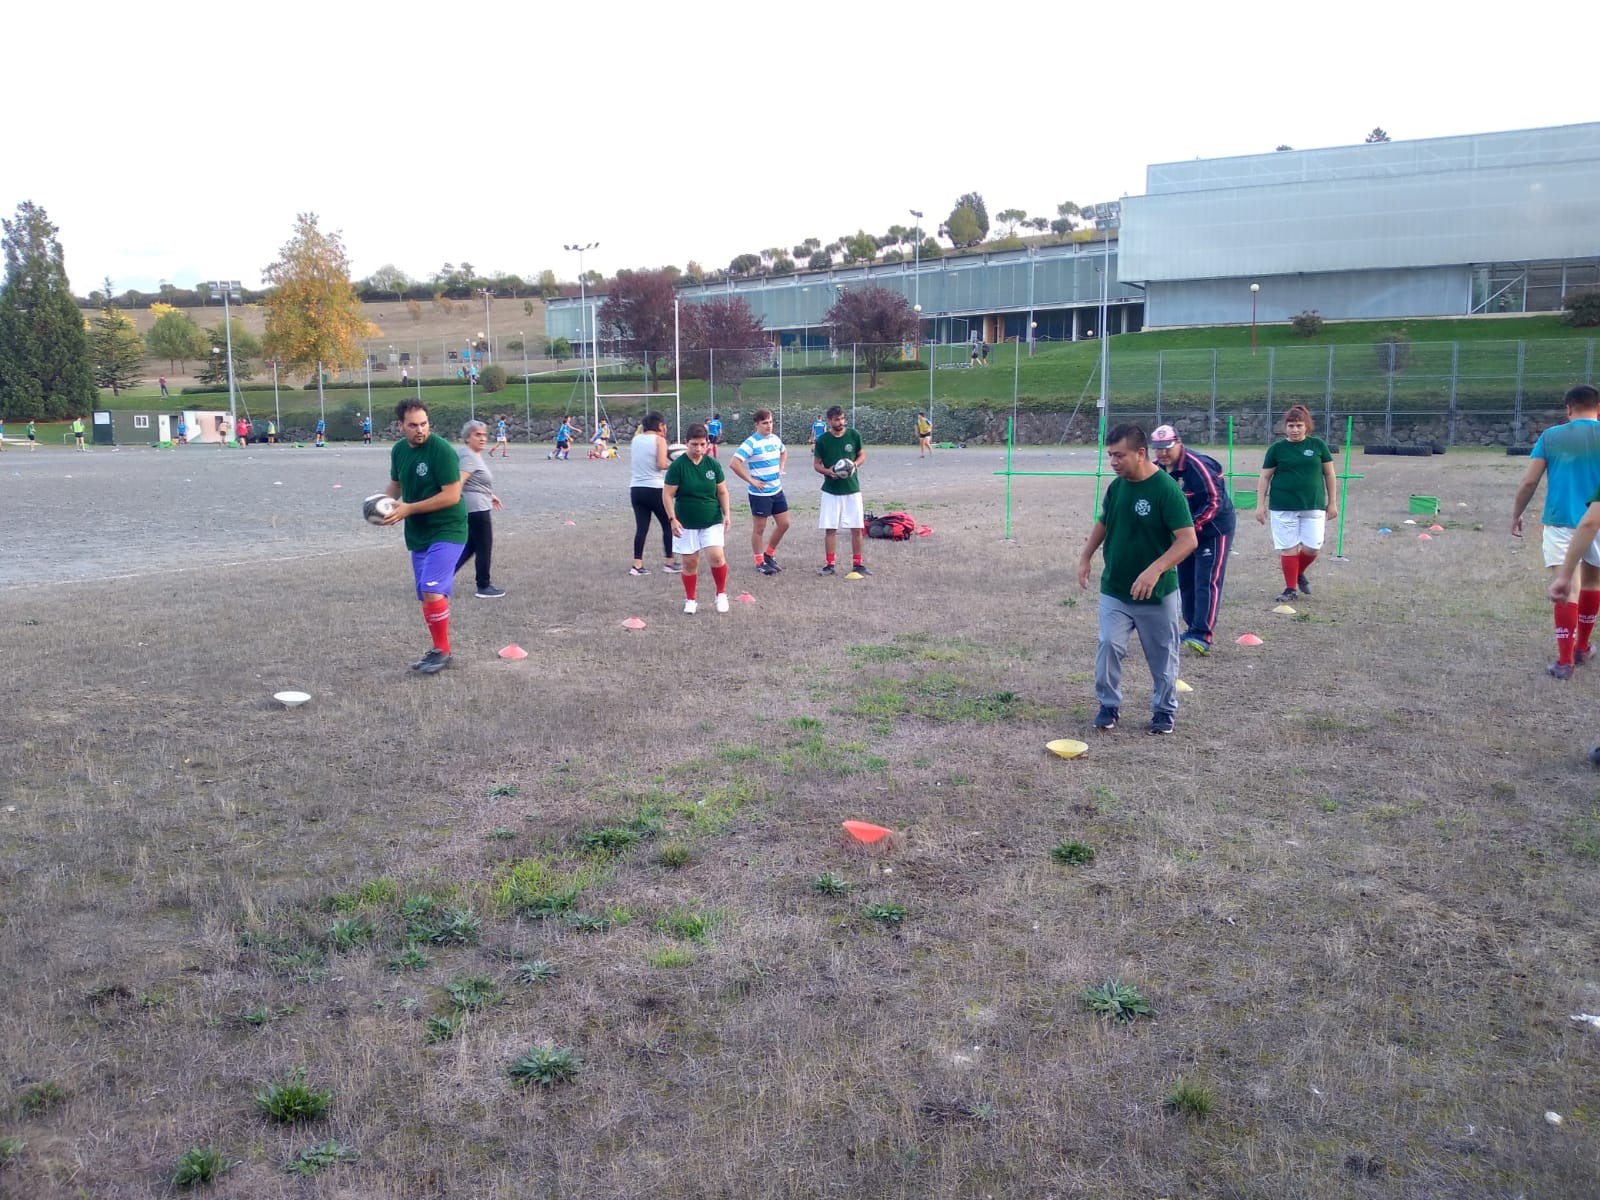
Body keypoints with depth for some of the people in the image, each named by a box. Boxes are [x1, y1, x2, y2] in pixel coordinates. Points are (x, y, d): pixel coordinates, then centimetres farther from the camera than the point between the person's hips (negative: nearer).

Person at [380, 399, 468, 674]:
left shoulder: (442, 450, -17)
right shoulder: (399, 450, 5)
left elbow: (452, 495, -21)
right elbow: (395, 484, 20)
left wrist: (408, 509, -21)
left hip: (446, 531, -7)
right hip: (417, 534, 7)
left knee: (432, 591, -18)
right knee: (427, 596, 11)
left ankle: (442, 651, -4)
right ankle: (439, 650, 24)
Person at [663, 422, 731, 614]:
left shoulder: (713, 464, -2)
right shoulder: (678, 465, -10)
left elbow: (722, 492, 7)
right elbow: (667, 494, -7)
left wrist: (726, 513, -3)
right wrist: (672, 518, -14)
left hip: (712, 521, 1)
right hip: (686, 523, -1)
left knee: (716, 556, -14)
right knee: (690, 562, 4)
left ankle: (721, 594, 8)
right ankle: (690, 599, 22)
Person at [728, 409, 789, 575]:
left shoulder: (775, 439, 6)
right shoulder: (751, 443, -16)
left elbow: (784, 452, 28)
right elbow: (734, 463, -23)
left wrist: (781, 469, 12)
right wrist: (750, 480, -19)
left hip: (777, 491, 7)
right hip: (760, 493, -7)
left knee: (784, 524, 11)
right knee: (759, 529, 4)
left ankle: (769, 554, 28)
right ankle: (759, 562, 17)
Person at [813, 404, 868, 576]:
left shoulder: (853, 435, -3)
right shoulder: (822, 440, -5)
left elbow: (862, 455, 8)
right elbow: (816, 464, 2)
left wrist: (855, 464, -13)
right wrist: (827, 471, -18)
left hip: (852, 489, 1)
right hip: (831, 491, -1)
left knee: (857, 528, 2)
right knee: (830, 528, 2)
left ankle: (857, 564, 14)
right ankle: (829, 565, 10)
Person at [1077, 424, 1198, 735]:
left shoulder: (1166, 489, -19)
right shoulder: (1115, 486, 0)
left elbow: (1188, 539, -23)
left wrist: (1155, 570, -34)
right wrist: (1086, 557, 11)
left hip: (1157, 593, -4)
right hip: (1114, 590, 4)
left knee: (1162, 655, 9)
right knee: (1108, 645, -5)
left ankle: (1165, 710, 28)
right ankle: (1109, 705, 13)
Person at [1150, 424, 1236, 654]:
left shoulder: (1198, 465, -24)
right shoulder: (1157, 470, -1)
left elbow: (1215, 501, -24)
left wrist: (1193, 526, -29)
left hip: (1215, 527, -8)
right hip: (1184, 530, 8)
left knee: (1207, 582, -13)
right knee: (1185, 582, 12)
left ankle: (1203, 636, -17)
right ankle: (1193, 629, 26)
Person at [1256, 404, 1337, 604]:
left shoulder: (1318, 445, 3)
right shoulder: (1277, 448, 0)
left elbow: (1329, 474, 8)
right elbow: (1265, 477, 4)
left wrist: (1332, 502, 6)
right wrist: (1260, 504, -1)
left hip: (1313, 506, 1)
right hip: (1283, 507, -1)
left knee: (1312, 548, -2)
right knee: (1288, 548, 1)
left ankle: (1299, 573, 28)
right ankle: (1290, 588, 15)